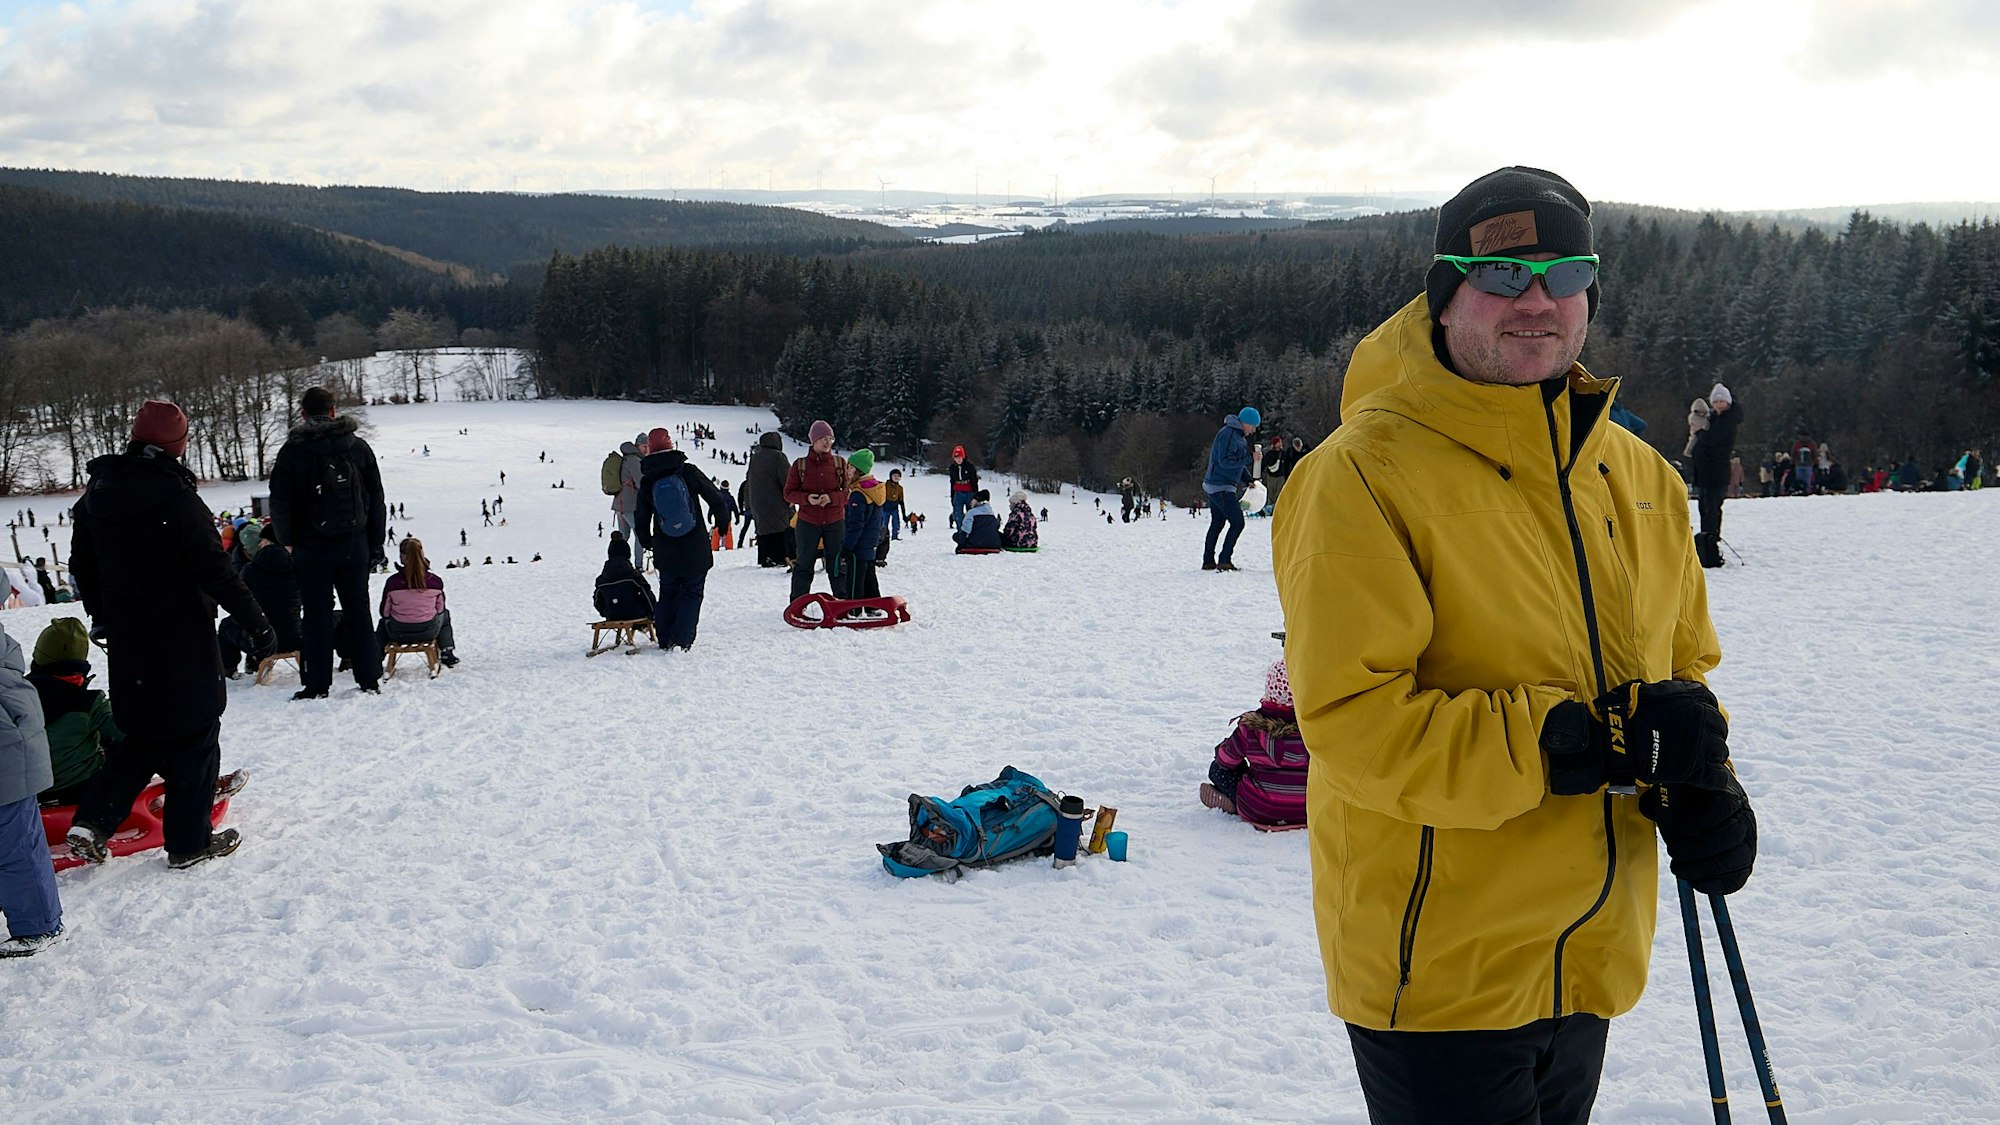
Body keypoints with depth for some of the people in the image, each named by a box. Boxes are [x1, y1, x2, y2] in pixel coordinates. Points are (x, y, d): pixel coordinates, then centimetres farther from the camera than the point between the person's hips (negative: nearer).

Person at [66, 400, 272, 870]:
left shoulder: (97, 497, 4)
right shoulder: (175, 498, -17)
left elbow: (83, 567, 14)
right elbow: (215, 570, -18)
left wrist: (102, 617, 29)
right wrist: (256, 622, -10)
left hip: (127, 643, 7)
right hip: (183, 643, -7)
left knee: (141, 733, 20)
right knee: (193, 739, 6)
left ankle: (92, 821, 7)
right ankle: (189, 841, 12)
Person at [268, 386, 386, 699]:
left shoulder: (292, 450, -5)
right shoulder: (358, 447, 4)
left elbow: (280, 503, -5)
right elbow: (376, 499, 7)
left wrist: (286, 542, 7)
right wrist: (376, 543, 12)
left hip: (311, 546, -2)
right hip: (354, 544, 2)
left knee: (317, 614, 3)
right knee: (358, 609, 10)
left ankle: (317, 684, 3)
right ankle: (370, 679, 11)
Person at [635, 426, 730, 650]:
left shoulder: (647, 482, -2)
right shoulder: (688, 472, -8)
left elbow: (641, 518, 5)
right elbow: (715, 499, -1)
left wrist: (646, 542, 24)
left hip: (665, 553, 2)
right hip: (696, 550, -2)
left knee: (667, 593, 18)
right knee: (691, 592, 6)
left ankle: (665, 638, 16)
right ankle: (682, 641, -3)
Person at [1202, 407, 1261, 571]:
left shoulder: (1238, 435, 16)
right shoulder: (1228, 434, -17)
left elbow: (1237, 462, 23)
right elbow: (1225, 461, -24)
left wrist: (1249, 480, 12)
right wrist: (1250, 458, -23)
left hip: (1213, 486, 11)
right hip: (1221, 487, -11)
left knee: (1217, 523, 15)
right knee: (1237, 523, -10)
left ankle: (1208, 561, 20)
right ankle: (1224, 561, -10)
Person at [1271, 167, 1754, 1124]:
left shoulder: (1640, 477, 6)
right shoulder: (1366, 472, -16)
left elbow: (1684, 663, 17)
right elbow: (1351, 718, -22)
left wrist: (1699, 784, -4)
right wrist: (1573, 741, -28)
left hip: (1590, 962, 7)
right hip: (1438, 968, -7)